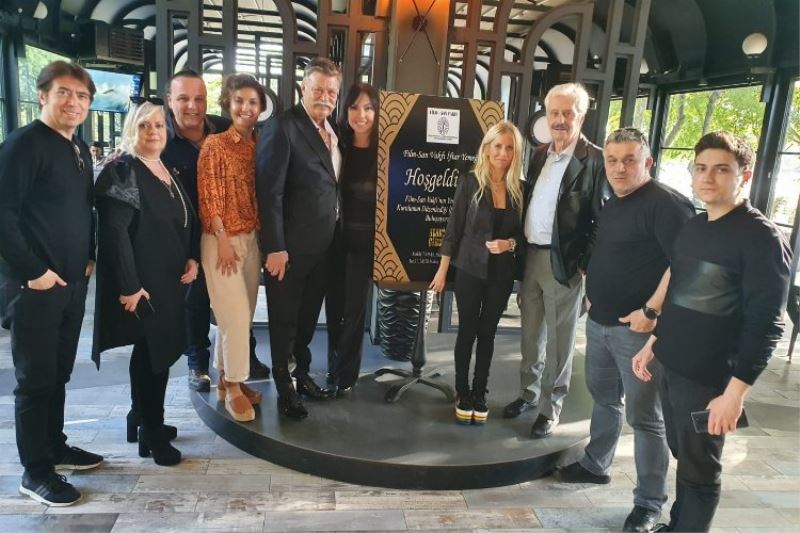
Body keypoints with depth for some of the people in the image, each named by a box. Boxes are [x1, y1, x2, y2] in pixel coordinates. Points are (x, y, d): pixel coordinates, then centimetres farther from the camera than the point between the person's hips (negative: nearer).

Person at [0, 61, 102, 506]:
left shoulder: (81, 150, 13)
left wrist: (90, 257, 11)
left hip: (74, 282, 7)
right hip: (37, 285, -7)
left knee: (59, 374, 17)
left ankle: (55, 446, 32)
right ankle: (36, 471, 16)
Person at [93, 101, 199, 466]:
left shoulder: (169, 172, 13)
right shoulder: (122, 171, -10)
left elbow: (187, 220, 18)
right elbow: (115, 231, -18)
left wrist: (192, 258, 2)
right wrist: (129, 285, -22)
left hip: (171, 277, 7)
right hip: (142, 281, -7)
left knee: (160, 350, 14)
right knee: (151, 352, -1)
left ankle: (150, 422, 29)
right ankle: (152, 434, 12)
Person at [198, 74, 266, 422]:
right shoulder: (214, 145, -6)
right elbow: (208, 199, -10)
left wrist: (262, 236, 6)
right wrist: (224, 241, -14)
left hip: (253, 239, 6)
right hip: (222, 240, -6)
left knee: (238, 315, 12)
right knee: (236, 316, -5)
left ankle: (226, 379, 27)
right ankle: (233, 387, 10)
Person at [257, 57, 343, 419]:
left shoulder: (334, 130, 9)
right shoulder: (282, 127, -13)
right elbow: (270, 191, -18)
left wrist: (334, 236, 7)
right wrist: (275, 247, -20)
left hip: (323, 246, 7)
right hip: (290, 246, -7)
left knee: (308, 316, 20)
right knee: (284, 320, 9)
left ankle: (302, 375, 38)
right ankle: (285, 389, 26)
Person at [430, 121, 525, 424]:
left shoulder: (520, 188, 0)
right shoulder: (470, 182, -6)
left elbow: (523, 232, 7)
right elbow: (454, 228, -4)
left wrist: (510, 243, -15)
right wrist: (442, 270, -4)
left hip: (501, 274, 2)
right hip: (469, 270, -2)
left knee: (487, 333, 11)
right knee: (467, 331, 6)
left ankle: (480, 394, 24)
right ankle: (462, 394, 20)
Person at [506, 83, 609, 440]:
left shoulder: (595, 160, -11)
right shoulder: (540, 154, 10)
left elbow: (603, 220, -13)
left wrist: (583, 264, -15)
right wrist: (522, 249, 10)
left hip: (564, 262, -6)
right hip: (530, 256, 7)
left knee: (558, 340, 7)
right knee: (530, 334, 17)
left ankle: (551, 408, 21)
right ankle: (528, 393, 34)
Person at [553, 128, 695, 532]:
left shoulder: (666, 204, -15)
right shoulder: (611, 205, 13)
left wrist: (651, 310, -23)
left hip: (637, 328, -8)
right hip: (599, 322, 8)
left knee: (643, 415, 2)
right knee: (604, 397, 21)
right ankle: (595, 465, 39)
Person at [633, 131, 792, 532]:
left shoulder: (762, 238, -14)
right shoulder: (692, 227, 8)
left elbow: (766, 324, -18)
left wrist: (735, 392, -21)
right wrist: (653, 344, 17)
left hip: (709, 379, -6)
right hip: (670, 367, 6)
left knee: (700, 471, 9)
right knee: (682, 457, 19)